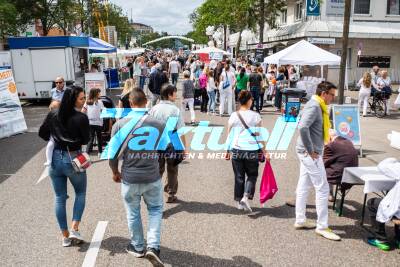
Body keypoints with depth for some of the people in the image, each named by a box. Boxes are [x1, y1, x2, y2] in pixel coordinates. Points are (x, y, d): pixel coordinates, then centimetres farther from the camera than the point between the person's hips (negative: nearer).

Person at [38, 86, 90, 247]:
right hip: (73, 160, -4)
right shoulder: (81, 118, -15)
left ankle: (65, 236, 22)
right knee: (80, 193, 18)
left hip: (55, 159, 4)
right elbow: (85, 140, -7)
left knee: (60, 198, 14)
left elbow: (42, 134, 8)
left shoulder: (53, 114, -1)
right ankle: (74, 229, 8)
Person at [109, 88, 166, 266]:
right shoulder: (158, 124, -9)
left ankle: (138, 247, 35)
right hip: (152, 177, 0)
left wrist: (115, 172, 12)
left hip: (129, 178, 0)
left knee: (133, 213, 18)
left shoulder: (120, 124, -9)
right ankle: (153, 246, 8)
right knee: (156, 209, 20)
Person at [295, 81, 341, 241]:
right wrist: (310, 150, -22)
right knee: (322, 189, -3)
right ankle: (322, 227, 7)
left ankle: (300, 221, 24)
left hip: (308, 153, 10)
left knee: (303, 187, 14)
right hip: (310, 154, -10)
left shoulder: (318, 106, 14)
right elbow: (303, 127, -29)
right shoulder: (314, 106, -16)